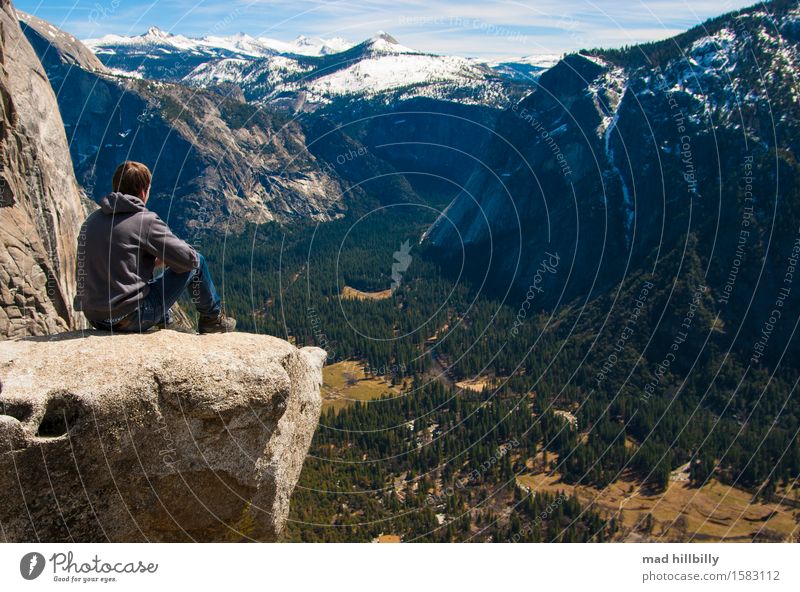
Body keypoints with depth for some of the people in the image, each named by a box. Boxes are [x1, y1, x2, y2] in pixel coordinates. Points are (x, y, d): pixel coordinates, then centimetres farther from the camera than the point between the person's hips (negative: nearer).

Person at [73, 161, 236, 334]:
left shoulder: (91, 220, 8)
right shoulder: (145, 221, -12)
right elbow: (188, 258, -10)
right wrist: (164, 258, 12)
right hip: (131, 319, -7)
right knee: (197, 262, 6)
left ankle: (165, 321, 48)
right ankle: (213, 318, 24)